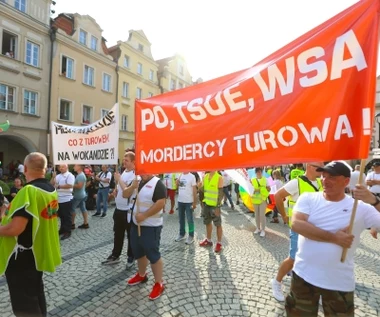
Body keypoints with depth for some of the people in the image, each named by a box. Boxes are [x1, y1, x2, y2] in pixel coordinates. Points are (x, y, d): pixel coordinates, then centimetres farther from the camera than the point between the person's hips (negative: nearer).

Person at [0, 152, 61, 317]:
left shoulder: (28, 191, -26)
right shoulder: (51, 189, 2)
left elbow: (15, 228, -31)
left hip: (22, 257, -8)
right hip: (40, 252, 8)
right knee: (35, 293, 25)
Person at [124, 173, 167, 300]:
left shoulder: (157, 184, -15)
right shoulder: (138, 182, 9)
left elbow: (161, 203, -23)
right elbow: (125, 195, 9)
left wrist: (144, 215, -21)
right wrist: (132, 187, -12)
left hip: (151, 226, -8)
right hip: (136, 224, 8)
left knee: (153, 255, 1)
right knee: (138, 252, 22)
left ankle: (159, 284, 16)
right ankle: (141, 275, 43)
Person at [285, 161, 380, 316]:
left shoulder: (361, 208, -7)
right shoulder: (308, 198, -7)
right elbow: (296, 224, -20)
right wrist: (334, 238, -20)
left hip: (339, 283, 0)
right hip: (303, 275, 0)